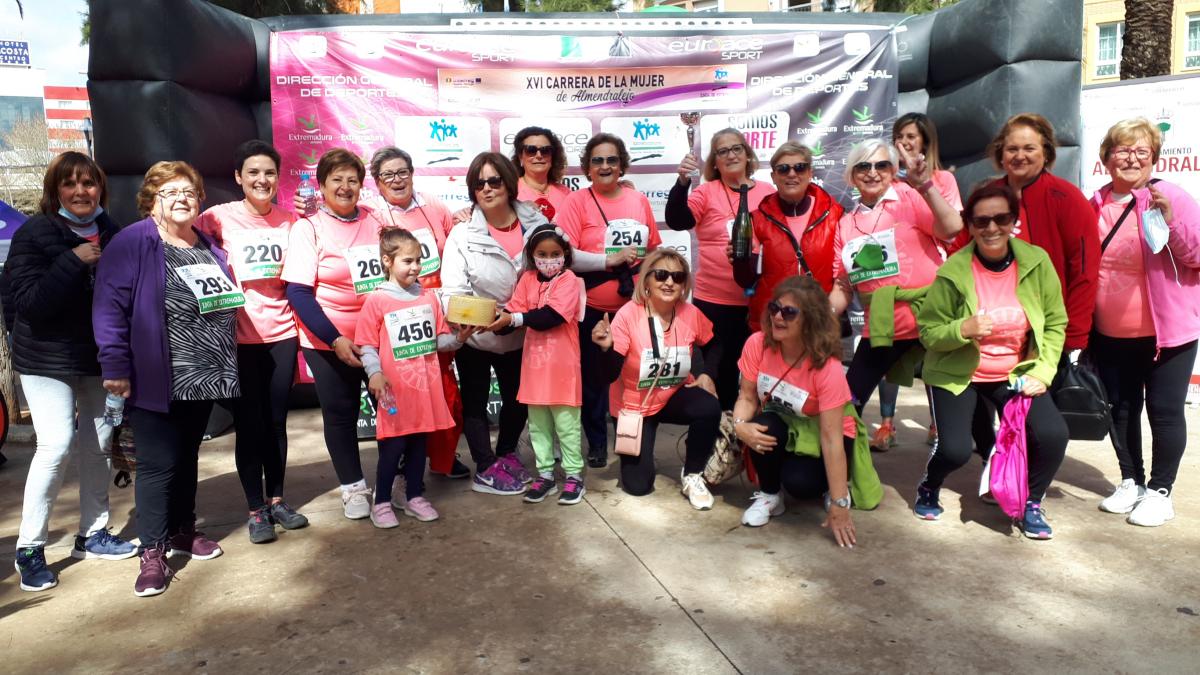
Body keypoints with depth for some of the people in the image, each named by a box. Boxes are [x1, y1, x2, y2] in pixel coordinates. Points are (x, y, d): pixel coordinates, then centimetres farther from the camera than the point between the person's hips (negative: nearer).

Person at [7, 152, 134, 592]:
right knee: (56, 444, -12)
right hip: (48, 357, -4)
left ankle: (92, 534, 23)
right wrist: (73, 261, -24)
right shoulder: (34, 233, -9)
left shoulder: (111, 234, 3)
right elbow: (25, 301, -18)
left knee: (98, 444, 9)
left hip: (100, 355, 4)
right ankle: (29, 548, 3)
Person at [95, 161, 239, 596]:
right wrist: (115, 367, -18)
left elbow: (227, 301, 20)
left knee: (186, 457, 17)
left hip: (205, 378, 6)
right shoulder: (133, 244, -8)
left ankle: (182, 531, 31)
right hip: (157, 381, -6)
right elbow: (109, 307, -13)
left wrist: (224, 362, 15)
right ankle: (153, 553, 6)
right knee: (158, 463, -3)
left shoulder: (209, 247, 13)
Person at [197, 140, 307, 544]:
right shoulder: (219, 218, -5)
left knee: (276, 420, 10)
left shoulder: (288, 222, 6)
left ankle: (276, 499, 25)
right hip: (240, 336, -3)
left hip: (281, 333, 3)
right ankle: (256, 509, 15)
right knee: (249, 423, 3)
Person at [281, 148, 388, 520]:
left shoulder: (373, 219, 4)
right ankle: (353, 486, 25)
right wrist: (336, 340, -17)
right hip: (330, 341, -3)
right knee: (340, 414, 8)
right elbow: (298, 293, -11)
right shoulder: (309, 227, -6)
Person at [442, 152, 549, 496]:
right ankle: (486, 469, 25)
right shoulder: (462, 234, -15)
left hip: (518, 335, 3)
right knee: (475, 400, 9)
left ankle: (506, 454, 42)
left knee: (518, 398, 17)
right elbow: (453, 289, -21)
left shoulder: (536, 223, -7)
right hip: (474, 336, -3)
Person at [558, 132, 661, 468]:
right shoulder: (577, 201, -6)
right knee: (594, 377, 8)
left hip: (636, 307, 3)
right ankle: (596, 442, 25)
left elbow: (655, 249, 14)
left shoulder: (639, 200, 6)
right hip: (593, 309, -3)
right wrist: (609, 260, -20)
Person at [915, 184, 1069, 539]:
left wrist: (1043, 372, -10)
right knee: (955, 450, -18)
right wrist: (963, 329, -30)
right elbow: (927, 332, -10)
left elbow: (1055, 324, 1)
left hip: (1017, 373, 3)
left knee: (1053, 435, -17)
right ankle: (929, 488, 20)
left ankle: (1031, 505, 13)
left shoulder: (1037, 262, -8)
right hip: (957, 374, -2)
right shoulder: (953, 272, -15)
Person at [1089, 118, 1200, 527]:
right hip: (1110, 334, 4)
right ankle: (1130, 482, 28)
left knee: (1164, 411, 2)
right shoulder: (1096, 205, 5)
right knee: (1120, 409, 12)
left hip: (1167, 330, -4)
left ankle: (1159, 491, 16)